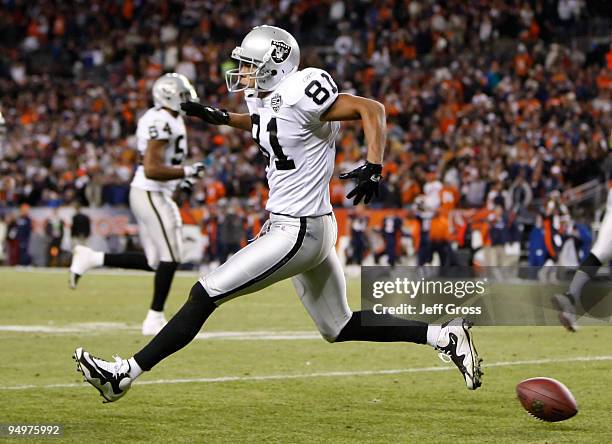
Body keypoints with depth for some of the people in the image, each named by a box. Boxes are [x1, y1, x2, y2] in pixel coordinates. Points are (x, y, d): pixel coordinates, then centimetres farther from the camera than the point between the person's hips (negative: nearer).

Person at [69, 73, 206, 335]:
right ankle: (155, 319, 4)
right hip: (151, 195, -10)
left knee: (154, 261, 11)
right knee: (170, 258, -5)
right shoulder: (161, 123, -19)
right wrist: (186, 172, -18)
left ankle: (91, 258, 14)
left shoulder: (168, 120, 14)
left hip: (157, 195, 10)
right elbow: (151, 169, -24)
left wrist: (180, 178, 14)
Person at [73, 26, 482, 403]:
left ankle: (126, 373, -3)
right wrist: (220, 118, 22)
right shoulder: (268, 99, 8)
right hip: (313, 230, 10)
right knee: (341, 328, 18)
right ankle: (444, 335, 17)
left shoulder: (299, 96, -18)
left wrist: (374, 167, -30)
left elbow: (372, 109, -19)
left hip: (296, 232, -10)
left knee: (205, 296, -7)